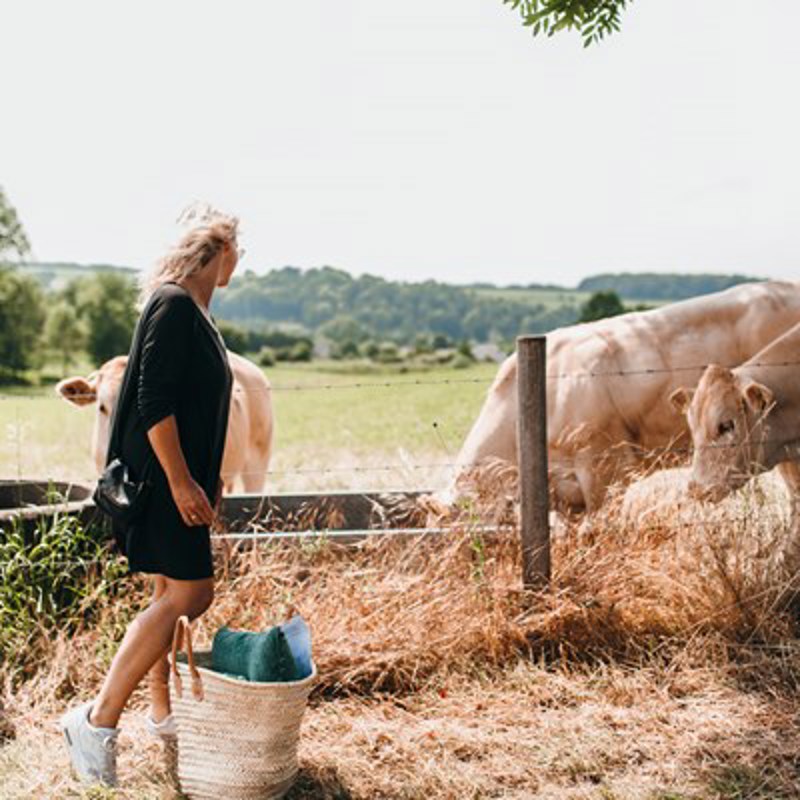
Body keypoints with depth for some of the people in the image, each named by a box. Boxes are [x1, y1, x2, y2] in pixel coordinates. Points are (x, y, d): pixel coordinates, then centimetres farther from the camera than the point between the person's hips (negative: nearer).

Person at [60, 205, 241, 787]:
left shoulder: (194, 312, 15)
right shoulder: (174, 304, -15)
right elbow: (154, 401, -21)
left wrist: (207, 477, 24)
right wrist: (180, 481, -22)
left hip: (182, 473, 10)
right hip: (161, 475, -10)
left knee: (173, 592, 14)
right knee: (190, 593, -13)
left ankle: (163, 713, 24)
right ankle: (98, 720, -9)